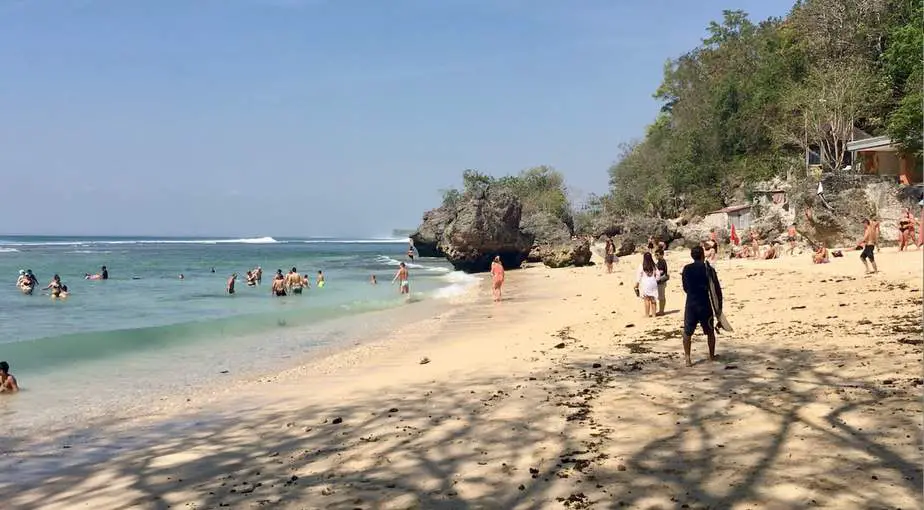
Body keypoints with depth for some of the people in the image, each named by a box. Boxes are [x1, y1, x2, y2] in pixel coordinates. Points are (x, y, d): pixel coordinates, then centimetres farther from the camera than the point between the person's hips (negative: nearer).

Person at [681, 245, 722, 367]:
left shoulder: (686, 269, -2)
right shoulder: (709, 269, -5)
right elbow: (717, 289, -4)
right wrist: (719, 306, 4)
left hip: (691, 304, 0)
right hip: (705, 305, 0)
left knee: (687, 332, 8)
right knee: (710, 331, 18)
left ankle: (687, 358, -2)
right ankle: (712, 356, 27)